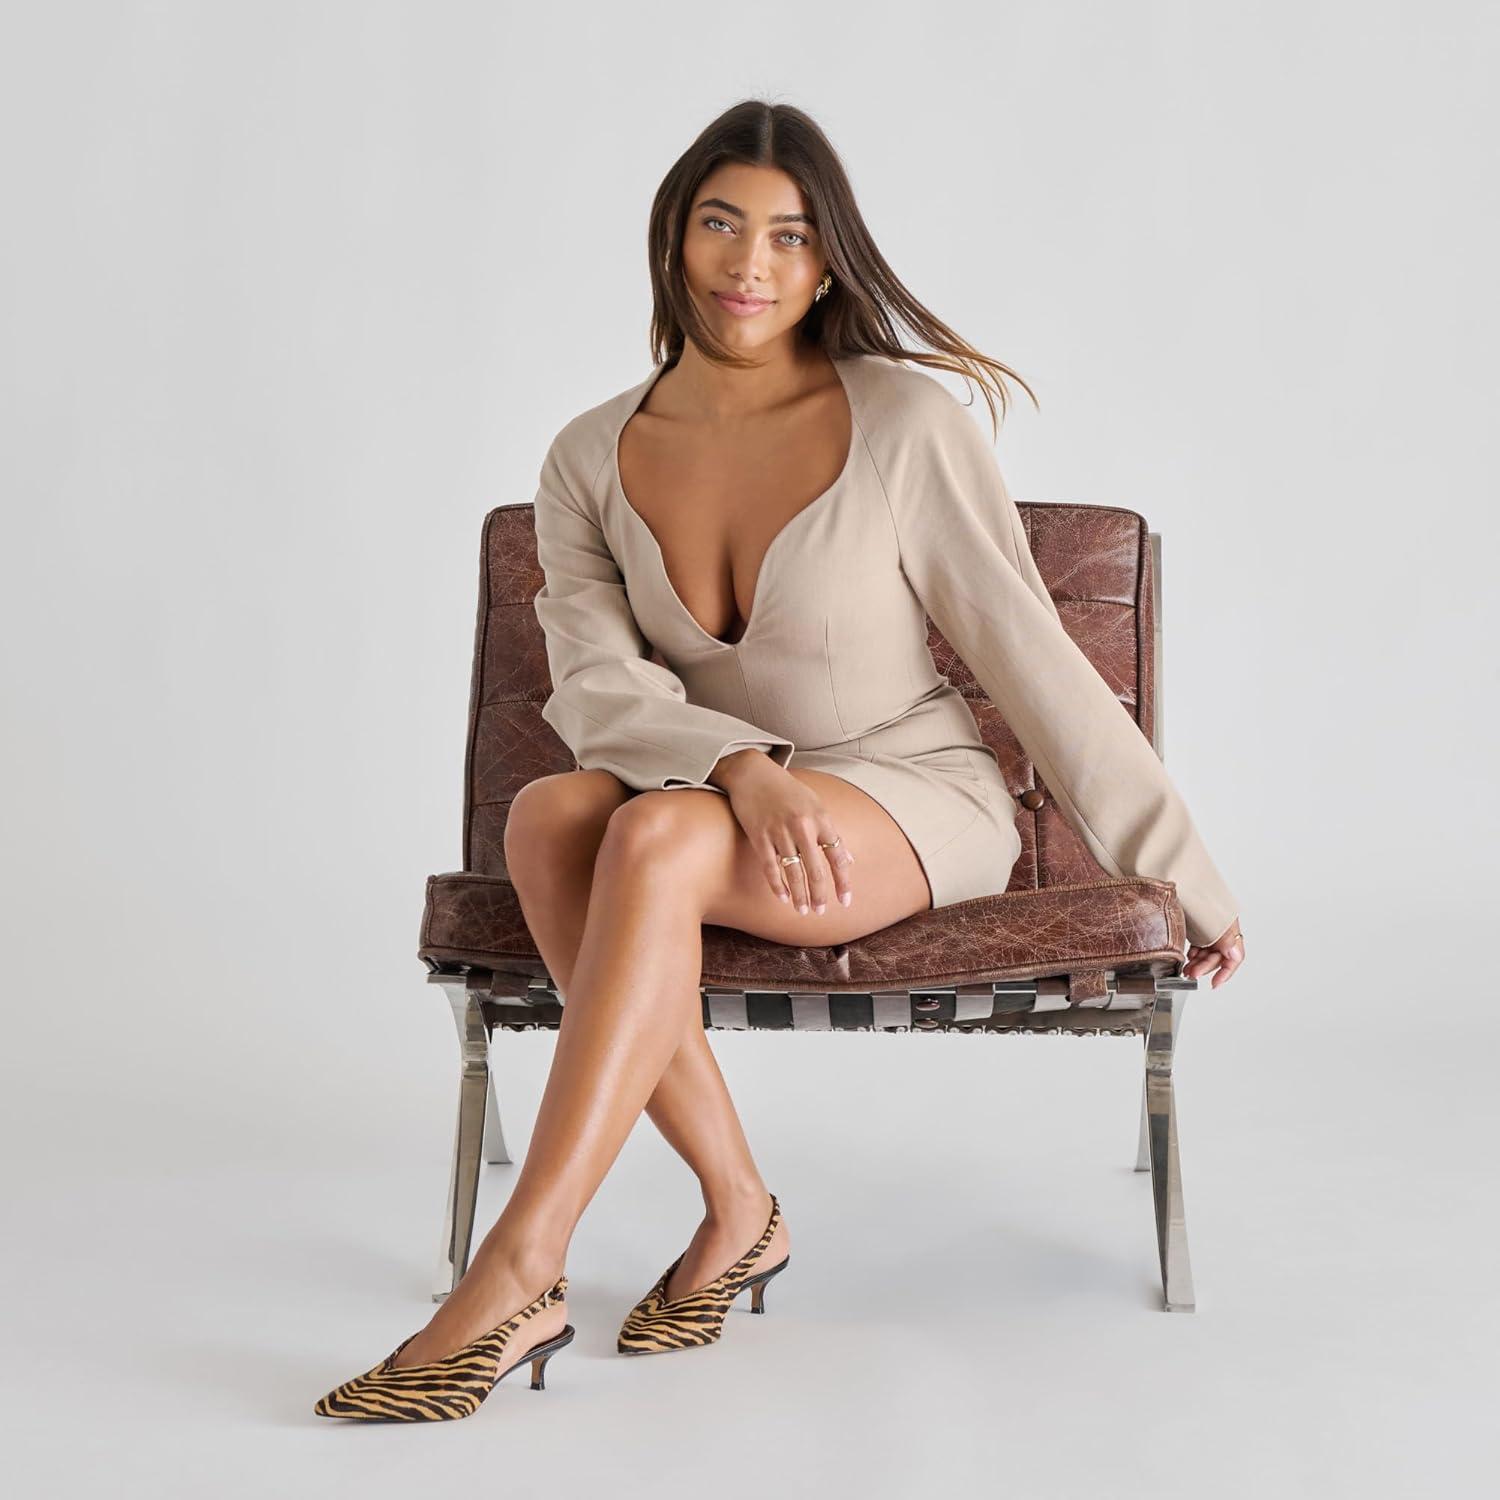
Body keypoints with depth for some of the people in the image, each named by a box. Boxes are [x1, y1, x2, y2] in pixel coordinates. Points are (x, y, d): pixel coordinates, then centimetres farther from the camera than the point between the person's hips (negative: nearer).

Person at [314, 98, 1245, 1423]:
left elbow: (1035, 662, -8)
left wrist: (1186, 878, -4)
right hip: (728, 807, 4)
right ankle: (739, 1210, -18)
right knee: (548, 819, -29)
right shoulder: (591, 459, 1)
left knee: (658, 837, -34)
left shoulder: (906, 424, -11)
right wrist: (743, 767, -32)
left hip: (916, 807, -4)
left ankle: (515, 1284, -32)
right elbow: (596, 683, -11)